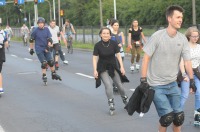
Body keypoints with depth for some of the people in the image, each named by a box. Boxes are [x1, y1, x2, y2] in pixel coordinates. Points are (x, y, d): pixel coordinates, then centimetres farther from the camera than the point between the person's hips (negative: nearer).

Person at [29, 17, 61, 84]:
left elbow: (49, 39, -4)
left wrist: (48, 46, -18)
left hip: (46, 48, 3)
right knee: (44, 63, -10)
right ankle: (44, 76, 2)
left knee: (51, 61, 1)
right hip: (39, 49, -3)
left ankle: (53, 74, 19)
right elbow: (31, 40, 2)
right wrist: (31, 49, 4)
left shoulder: (46, 29, 0)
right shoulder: (35, 31, -7)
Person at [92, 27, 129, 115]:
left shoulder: (114, 43, -9)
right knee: (108, 85, -16)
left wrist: (122, 67, -7)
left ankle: (125, 99, 29)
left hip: (113, 67, 2)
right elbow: (95, 58, -8)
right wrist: (95, 70, -13)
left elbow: (118, 55, -3)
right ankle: (111, 105, -6)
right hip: (103, 68, -2)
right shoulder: (98, 45, -12)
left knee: (119, 85, 4)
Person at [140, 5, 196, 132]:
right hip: (156, 85, -4)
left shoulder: (183, 39, -1)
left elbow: (187, 60, 5)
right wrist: (143, 79, -13)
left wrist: (192, 80, 3)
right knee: (167, 116, -12)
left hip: (172, 84, 5)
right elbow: (146, 58, -10)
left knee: (179, 116, 2)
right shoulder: (157, 36, -13)